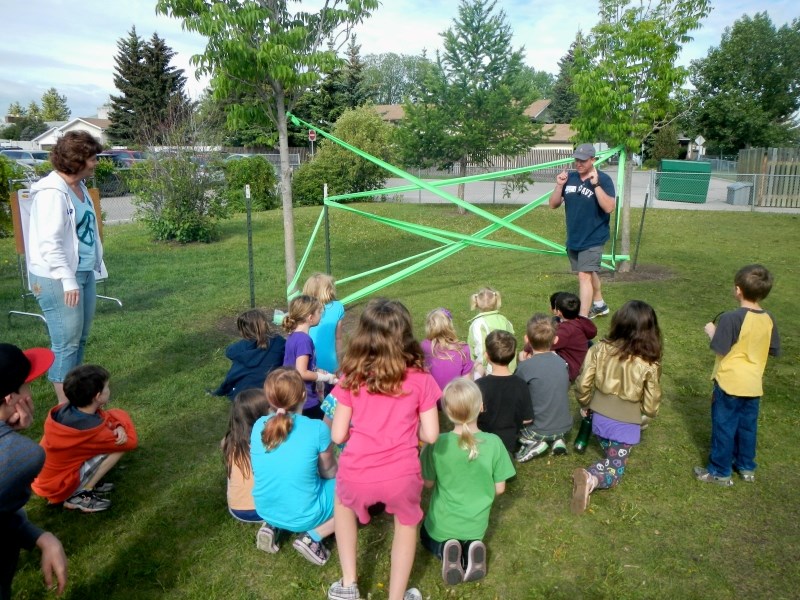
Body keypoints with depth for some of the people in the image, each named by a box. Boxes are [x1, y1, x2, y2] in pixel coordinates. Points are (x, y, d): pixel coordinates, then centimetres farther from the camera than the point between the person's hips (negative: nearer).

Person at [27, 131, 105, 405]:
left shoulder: (79, 187, 10)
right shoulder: (52, 192, -17)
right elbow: (49, 243, -21)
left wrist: (95, 264, 19)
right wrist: (68, 280, -22)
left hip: (84, 272, 9)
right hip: (58, 278, -9)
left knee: (79, 339, 16)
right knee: (66, 342, -1)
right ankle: (65, 405, 11)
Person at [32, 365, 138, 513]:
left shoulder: (68, 409, -9)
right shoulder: (90, 429, -29)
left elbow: (106, 417, 5)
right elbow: (130, 442, -14)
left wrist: (119, 427, -16)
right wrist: (122, 422, 2)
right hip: (58, 486, -8)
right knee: (119, 445, -18)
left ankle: (87, 484, 9)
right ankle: (79, 496, -8)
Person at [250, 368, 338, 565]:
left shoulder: (259, 426, -7)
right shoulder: (317, 429, -20)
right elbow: (329, 473, -3)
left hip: (265, 510, 5)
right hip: (304, 515, -5)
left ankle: (272, 526, 12)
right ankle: (313, 537, -1)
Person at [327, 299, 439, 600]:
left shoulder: (351, 379, 1)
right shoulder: (421, 380, -1)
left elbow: (338, 436, 2)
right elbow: (430, 435, -1)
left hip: (356, 476, 1)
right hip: (401, 476, -1)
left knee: (343, 502, 35)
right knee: (406, 521, 31)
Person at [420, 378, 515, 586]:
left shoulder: (437, 444, -23)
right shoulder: (494, 443, -21)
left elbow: (428, 483, -7)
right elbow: (499, 489, -9)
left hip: (442, 525, -1)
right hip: (476, 526, 2)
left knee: (427, 536, 34)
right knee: (469, 538, 37)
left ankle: (444, 551, 0)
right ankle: (471, 550, 2)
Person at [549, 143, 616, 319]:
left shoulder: (603, 179, -12)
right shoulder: (569, 178, 2)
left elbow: (609, 207, -24)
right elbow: (553, 204, 4)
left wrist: (596, 184, -29)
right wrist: (559, 185, -13)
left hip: (593, 239, -6)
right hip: (573, 238, 6)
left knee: (584, 275, -14)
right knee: (588, 272, 21)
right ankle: (599, 305, 43)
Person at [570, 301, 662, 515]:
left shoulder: (600, 349, -15)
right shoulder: (649, 364, -21)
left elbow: (583, 384, -9)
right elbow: (651, 403, -9)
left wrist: (585, 405, 11)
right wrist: (649, 414, 15)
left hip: (599, 418, 4)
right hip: (626, 425, -4)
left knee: (611, 456, 32)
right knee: (615, 469, 10)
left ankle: (589, 477, 7)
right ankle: (590, 478, -20)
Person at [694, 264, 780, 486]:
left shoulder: (731, 318, -21)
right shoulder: (768, 319, -2)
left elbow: (720, 349, -19)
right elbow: (774, 351, 8)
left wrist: (712, 332, -2)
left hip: (729, 383, -6)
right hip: (753, 385, 6)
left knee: (724, 428, 6)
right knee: (747, 426, 19)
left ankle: (720, 472, 16)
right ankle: (746, 467, 33)